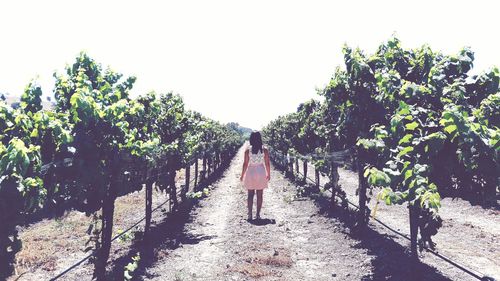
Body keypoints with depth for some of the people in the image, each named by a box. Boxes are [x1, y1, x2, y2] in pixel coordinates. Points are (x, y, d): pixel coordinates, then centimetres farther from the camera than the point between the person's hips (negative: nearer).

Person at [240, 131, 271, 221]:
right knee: (260, 195, 8)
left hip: (250, 172, 0)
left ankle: (250, 214, 7)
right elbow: (267, 163, -2)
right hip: (261, 173, 0)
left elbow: (245, 164, -4)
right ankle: (258, 214, 10)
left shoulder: (248, 150, -6)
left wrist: (242, 175, 5)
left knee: (250, 194, 9)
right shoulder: (264, 150, -4)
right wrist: (268, 174, 11)